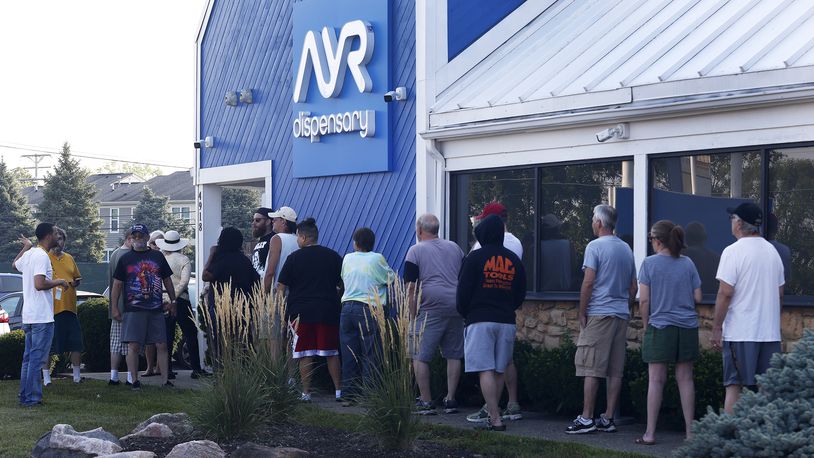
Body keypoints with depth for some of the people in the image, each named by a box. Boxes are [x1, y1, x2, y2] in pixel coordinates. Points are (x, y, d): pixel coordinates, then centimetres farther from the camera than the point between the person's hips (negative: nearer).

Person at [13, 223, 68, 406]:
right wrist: (58, 282, -11)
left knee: (29, 357, 14)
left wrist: (26, 247, 43)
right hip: (42, 316, -9)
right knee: (36, 358, -6)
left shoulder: (28, 254, 13)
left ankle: (25, 396, 19)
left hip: (28, 316, 9)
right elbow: (39, 284, -26)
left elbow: (15, 264, 36)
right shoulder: (42, 256, -16)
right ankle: (31, 398, -5)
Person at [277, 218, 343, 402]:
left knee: (305, 355, 2)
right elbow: (342, 284, 13)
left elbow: (281, 287, -1)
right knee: (332, 354, 9)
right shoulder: (333, 256, 6)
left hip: (301, 311, -2)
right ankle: (338, 391, 11)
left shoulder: (294, 257, -2)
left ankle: (306, 393, 3)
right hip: (328, 310, 3)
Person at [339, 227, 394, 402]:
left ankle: (349, 395, 10)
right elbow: (391, 278, 4)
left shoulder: (347, 258, 9)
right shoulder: (376, 259, -3)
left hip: (347, 307, 4)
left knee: (348, 354, 8)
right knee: (370, 354, -1)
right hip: (368, 308, -4)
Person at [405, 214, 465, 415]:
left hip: (431, 308, -5)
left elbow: (411, 287, -5)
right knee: (453, 355, 11)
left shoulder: (416, 250, 0)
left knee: (420, 356, 1)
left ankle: (426, 402, -2)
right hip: (456, 306, 5)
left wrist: (413, 315, -2)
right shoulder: (455, 248, 15)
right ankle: (450, 399, 11)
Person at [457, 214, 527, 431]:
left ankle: (495, 419, -13)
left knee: (485, 370, -6)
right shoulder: (514, 260, 10)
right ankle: (493, 413, 19)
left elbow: (463, 291, -3)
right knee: (499, 371, 12)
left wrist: (464, 313, 12)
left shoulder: (475, 257, -4)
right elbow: (520, 295, 14)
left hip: (480, 321, -5)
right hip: (507, 321, 5)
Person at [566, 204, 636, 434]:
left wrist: (582, 312, -6)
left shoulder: (595, 246, -8)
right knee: (616, 370, 6)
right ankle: (608, 419, 9)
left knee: (591, 369, -5)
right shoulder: (626, 249, 14)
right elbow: (633, 286, 16)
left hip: (599, 314, -7)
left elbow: (588, 283, -13)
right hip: (622, 315, 7)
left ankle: (586, 418, -6)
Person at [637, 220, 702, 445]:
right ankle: (690, 431, 11)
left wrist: (645, 325, 4)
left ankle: (650, 433, 2)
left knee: (656, 380, 0)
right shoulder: (688, 263, 4)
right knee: (685, 378, 8)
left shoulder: (650, 263, -6)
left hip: (660, 326, -3)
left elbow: (644, 300, -8)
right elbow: (697, 297, 4)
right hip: (687, 326, 3)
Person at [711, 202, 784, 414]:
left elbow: (725, 293, -14)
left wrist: (716, 329, -9)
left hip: (740, 333, -6)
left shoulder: (733, 251, -9)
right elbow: (779, 293, 16)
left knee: (734, 386, -2)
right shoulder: (773, 252, 12)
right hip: (770, 332, 6)